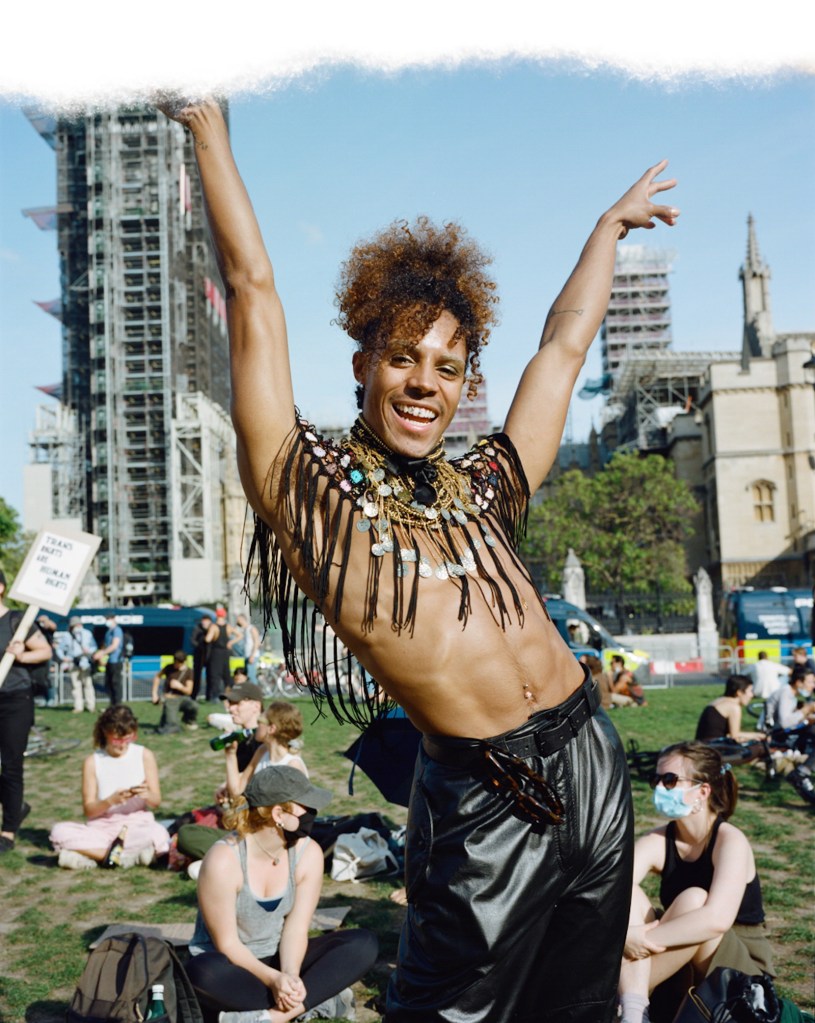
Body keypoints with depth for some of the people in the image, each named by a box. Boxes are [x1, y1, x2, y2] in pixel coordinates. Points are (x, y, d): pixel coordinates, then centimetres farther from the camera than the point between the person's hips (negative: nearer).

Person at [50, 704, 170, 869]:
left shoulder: (144, 755, 2)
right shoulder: (93, 761, 2)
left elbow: (156, 801, 2)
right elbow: (88, 809, -1)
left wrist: (146, 795, -21)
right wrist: (111, 800, -21)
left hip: (137, 825, -1)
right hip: (101, 827, 2)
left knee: (158, 834, -35)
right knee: (59, 831, -27)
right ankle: (126, 856, -25)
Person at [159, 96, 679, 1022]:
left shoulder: (478, 488, 10)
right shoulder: (309, 487, -2)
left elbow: (565, 341, 23)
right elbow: (253, 293, -1)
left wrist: (612, 224, 35)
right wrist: (209, 126, 5)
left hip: (591, 762, 6)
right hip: (480, 799, -5)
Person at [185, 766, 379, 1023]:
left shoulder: (308, 853, -10)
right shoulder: (223, 860, -22)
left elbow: (296, 927, -11)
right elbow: (227, 944, -19)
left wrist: (290, 975, -30)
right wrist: (273, 979, -31)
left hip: (278, 959, 4)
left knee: (364, 943, -17)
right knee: (201, 973, -39)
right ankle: (317, 1000, -26)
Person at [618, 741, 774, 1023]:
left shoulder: (730, 841, -19)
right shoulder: (657, 842, -6)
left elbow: (717, 919, -37)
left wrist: (646, 938, -35)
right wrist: (627, 935, -40)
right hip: (682, 972, 4)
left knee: (694, 899, -33)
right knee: (626, 893, -21)